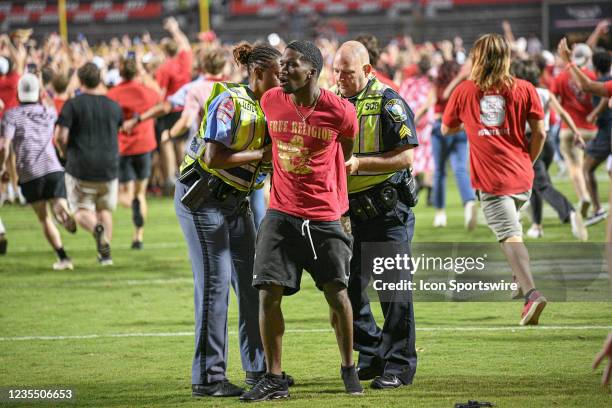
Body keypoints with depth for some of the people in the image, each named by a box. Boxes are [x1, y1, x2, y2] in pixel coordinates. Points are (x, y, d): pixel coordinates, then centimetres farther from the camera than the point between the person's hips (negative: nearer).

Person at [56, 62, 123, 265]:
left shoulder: (73, 104, -9)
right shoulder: (113, 106, 3)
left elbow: (61, 136, -15)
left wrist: (67, 154, 5)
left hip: (80, 167, -3)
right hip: (109, 167, 3)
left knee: (81, 210, 7)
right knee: (105, 209, 20)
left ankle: (96, 228, -27)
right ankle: (105, 254, 13)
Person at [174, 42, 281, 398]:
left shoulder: (265, 107, 8)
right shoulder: (229, 100, -17)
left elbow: (268, 157, 11)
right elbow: (213, 157, -23)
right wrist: (261, 154, -17)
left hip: (236, 201, 8)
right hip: (203, 198, -8)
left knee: (252, 282, 8)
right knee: (215, 283, -8)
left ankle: (258, 368, 18)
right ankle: (208, 378, -5)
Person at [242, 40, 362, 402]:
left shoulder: (340, 112, -12)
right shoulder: (271, 102, -3)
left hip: (325, 216, -2)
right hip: (281, 214, 2)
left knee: (337, 293, 0)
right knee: (269, 294, -6)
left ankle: (349, 368, 21)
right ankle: (274, 378, 3)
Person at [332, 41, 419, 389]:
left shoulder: (387, 103, -8)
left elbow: (406, 156, -14)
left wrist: (359, 163, -20)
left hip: (388, 208, -6)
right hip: (349, 210, 6)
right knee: (347, 288, 7)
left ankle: (399, 365, 3)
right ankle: (373, 354, 22)